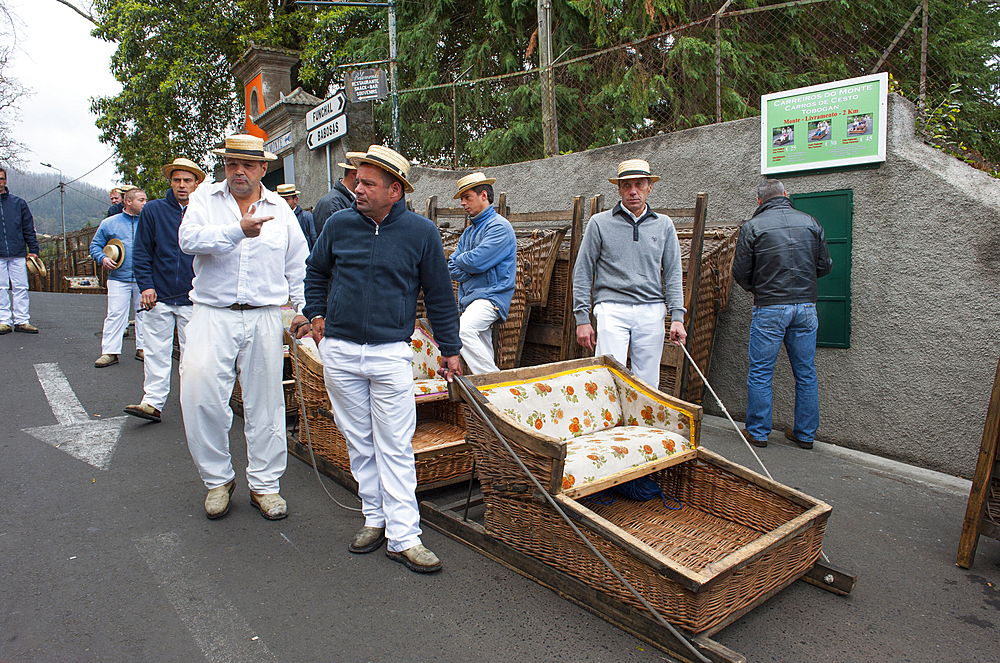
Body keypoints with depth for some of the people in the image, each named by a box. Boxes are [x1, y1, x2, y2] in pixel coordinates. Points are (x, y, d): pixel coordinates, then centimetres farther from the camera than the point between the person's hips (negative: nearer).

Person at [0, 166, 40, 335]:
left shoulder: (18, 203, 8)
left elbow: (29, 228, 10)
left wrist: (33, 249, 5)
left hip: (18, 253, 1)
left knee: (20, 287, 1)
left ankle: (21, 320, 7)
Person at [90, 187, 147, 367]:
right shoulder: (109, 223, 8)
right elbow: (95, 245, 12)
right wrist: (102, 258, -6)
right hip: (119, 278, -1)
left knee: (143, 313, 6)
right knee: (115, 314, -3)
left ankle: (142, 348, 16)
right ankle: (110, 351, 1)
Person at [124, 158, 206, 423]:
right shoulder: (152, 210, 5)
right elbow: (142, 252, 6)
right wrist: (146, 285, -4)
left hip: (193, 299, 0)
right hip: (158, 297, 1)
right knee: (156, 351, 3)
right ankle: (153, 402, 8)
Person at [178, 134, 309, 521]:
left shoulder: (279, 209, 12)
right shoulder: (205, 198, 7)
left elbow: (298, 265, 18)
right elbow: (189, 239, -12)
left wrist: (304, 309, 10)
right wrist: (238, 230, -24)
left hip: (263, 317, 1)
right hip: (213, 315, -1)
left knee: (265, 402, 5)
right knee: (200, 393, -10)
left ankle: (264, 485, 20)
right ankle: (217, 478, 12)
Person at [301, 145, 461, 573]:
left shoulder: (421, 232, -2)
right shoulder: (339, 224, 4)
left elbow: (439, 295, 5)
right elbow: (315, 271, 23)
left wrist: (450, 350, 6)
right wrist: (317, 315, 13)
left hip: (391, 353, -3)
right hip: (339, 351, 3)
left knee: (395, 447, -2)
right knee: (359, 442, 11)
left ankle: (404, 537, 4)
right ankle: (375, 518, 26)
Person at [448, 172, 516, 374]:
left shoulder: (499, 226, -8)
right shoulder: (470, 230, 20)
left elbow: (476, 262, -19)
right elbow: (451, 268, 14)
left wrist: (460, 260, 3)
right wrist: (468, 272, -7)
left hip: (491, 295, -9)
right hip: (470, 299, 9)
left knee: (463, 330, -31)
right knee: (483, 354, 9)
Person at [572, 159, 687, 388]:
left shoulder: (664, 225, 13)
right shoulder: (600, 223, 5)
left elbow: (673, 274, 12)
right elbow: (582, 273, 5)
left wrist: (677, 317, 2)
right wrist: (582, 318, -1)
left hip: (652, 311, 3)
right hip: (612, 310, -2)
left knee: (648, 384, 5)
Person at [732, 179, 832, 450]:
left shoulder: (752, 227, -5)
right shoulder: (810, 223, 6)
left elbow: (740, 272, -3)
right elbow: (825, 266, 10)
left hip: (769, 308, -4)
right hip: (806, 307, 4)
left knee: (760, 373, 5)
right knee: (806, 373, 12)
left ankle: (758, 432, 11)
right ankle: (805, 434, 20)